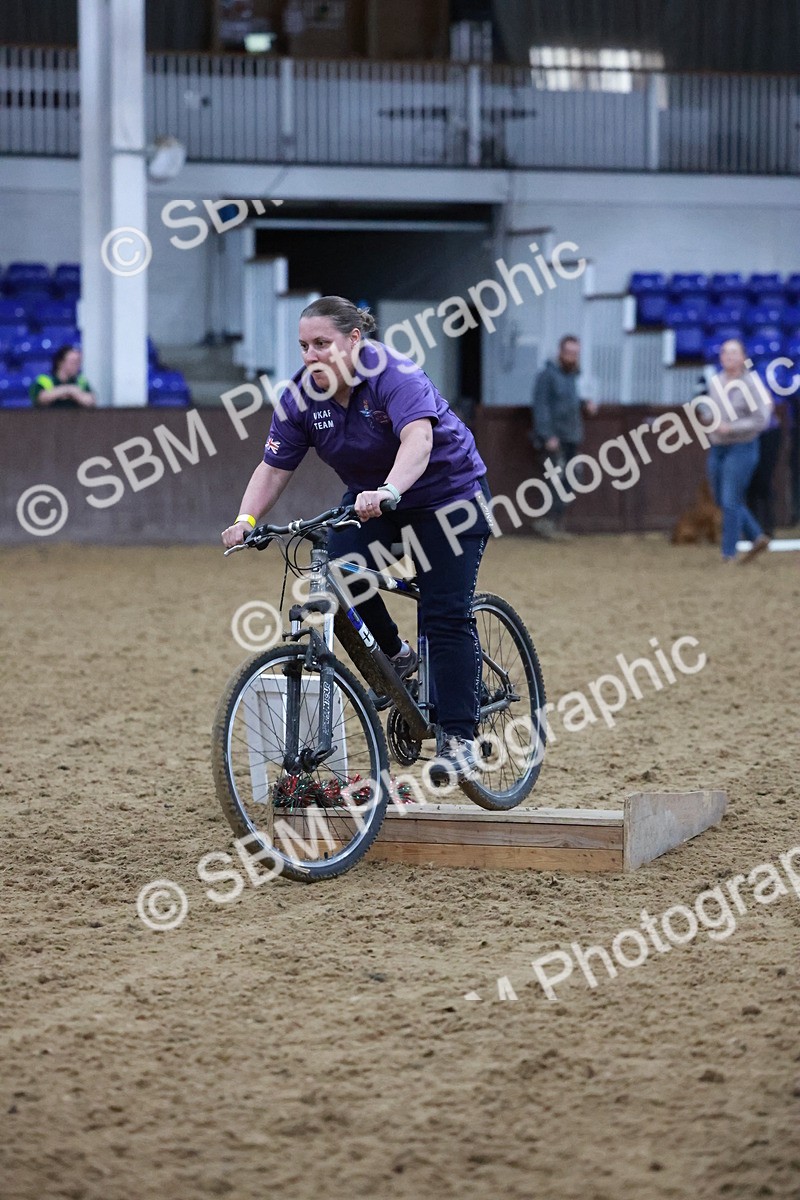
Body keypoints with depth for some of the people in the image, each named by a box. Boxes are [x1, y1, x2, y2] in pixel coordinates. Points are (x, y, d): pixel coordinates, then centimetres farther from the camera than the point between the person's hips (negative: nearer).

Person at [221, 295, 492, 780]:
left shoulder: (395, 375, -29)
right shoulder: (302, 395, -12)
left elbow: (418, 438, -46)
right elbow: (275, 467, -10)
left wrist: (388, 492, -63)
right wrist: (247, 519, -27)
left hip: (449, 492, -5)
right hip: (369, 498, 5)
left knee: (447, 616, -13)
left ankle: (458, 739, -9)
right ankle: (395, 659, 8)